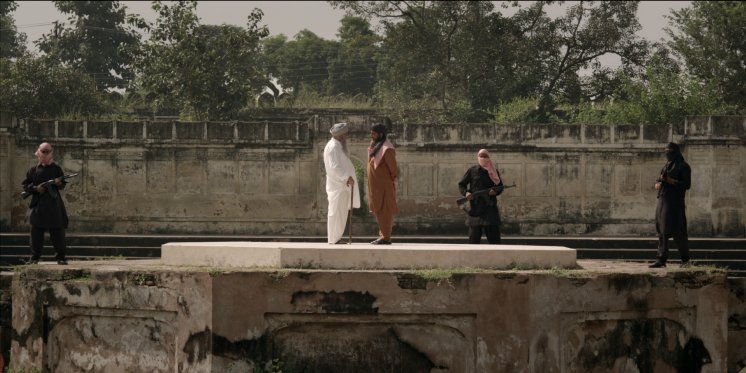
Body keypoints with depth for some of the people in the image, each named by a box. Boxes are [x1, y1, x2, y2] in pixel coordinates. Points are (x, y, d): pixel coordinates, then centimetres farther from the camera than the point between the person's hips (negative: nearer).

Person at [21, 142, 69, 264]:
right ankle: (34, 257, 9)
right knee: (36, 232, 2)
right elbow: (25, 185, 7)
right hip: (38, 203, 1)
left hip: (54, 203, -1)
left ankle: (60, 257, 3)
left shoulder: (56, 168, 7)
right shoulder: (33, 170, 8)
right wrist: (35, 188, -10)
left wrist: (59, 183, -15)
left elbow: (62, 185, 8)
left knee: (57, 231, -2)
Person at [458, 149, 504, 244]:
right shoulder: (472, 171, 6)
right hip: (475, 207, -1)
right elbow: (461, 185, 10)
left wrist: (495, 191, -12)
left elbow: (500, 186, 11)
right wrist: (466, 193, -10)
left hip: (490, 207, 1)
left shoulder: (493, 171, 9)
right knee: (474, 237, 1)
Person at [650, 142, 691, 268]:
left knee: (677, 231, -8)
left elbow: (687, 185, -12)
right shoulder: (667, 166, 18)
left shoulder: (683, 166, -5)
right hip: (663, 201, 8)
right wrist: (658, 184, -6)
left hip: (675, 202, -8)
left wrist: (670, 181, -19)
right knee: (661, 231, 2)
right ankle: (661, 259, 1)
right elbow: (658, 182, 19)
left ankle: (685, 259, 4)